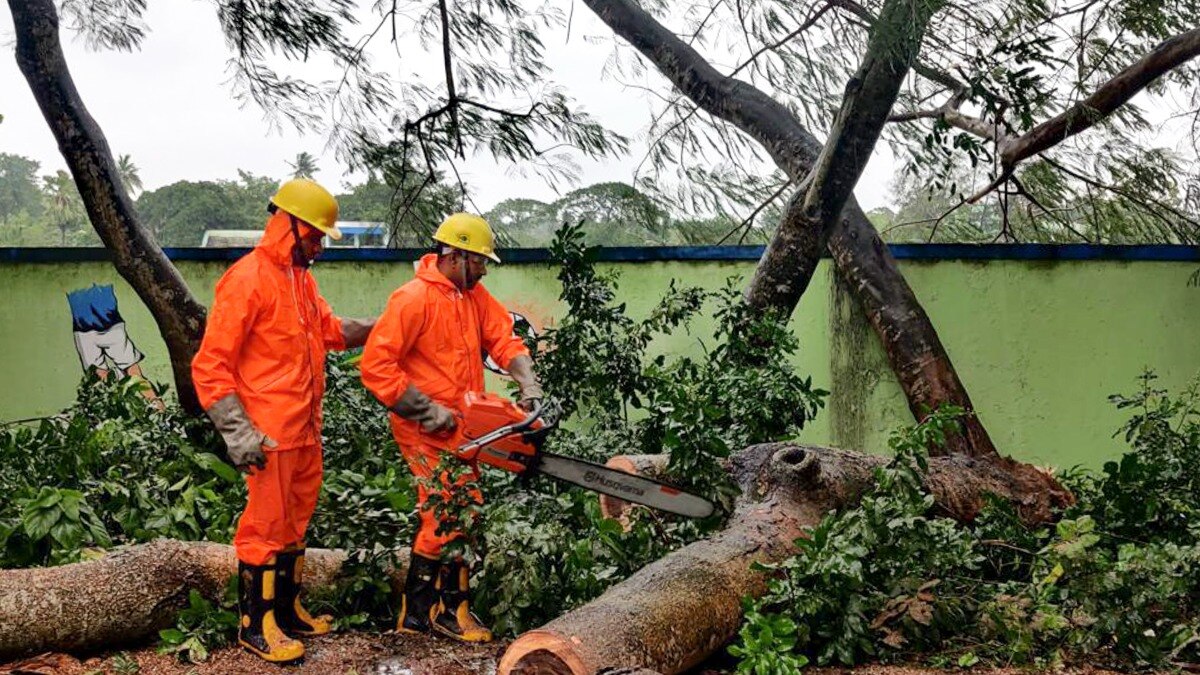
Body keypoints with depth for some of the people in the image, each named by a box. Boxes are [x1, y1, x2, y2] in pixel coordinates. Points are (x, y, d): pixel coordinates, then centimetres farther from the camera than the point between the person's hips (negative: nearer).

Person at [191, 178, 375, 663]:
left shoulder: (300, 277, 11)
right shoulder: (247, 280, -15)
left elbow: (330, 330, 21)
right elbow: (210, 365, -17)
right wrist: (238, 434, -19)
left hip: (306, 430, 9)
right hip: (269, 436, -9)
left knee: (295, 522, 17)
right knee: (266, 526, 0)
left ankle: (288, 610, 31)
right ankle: (255, 625, 14)